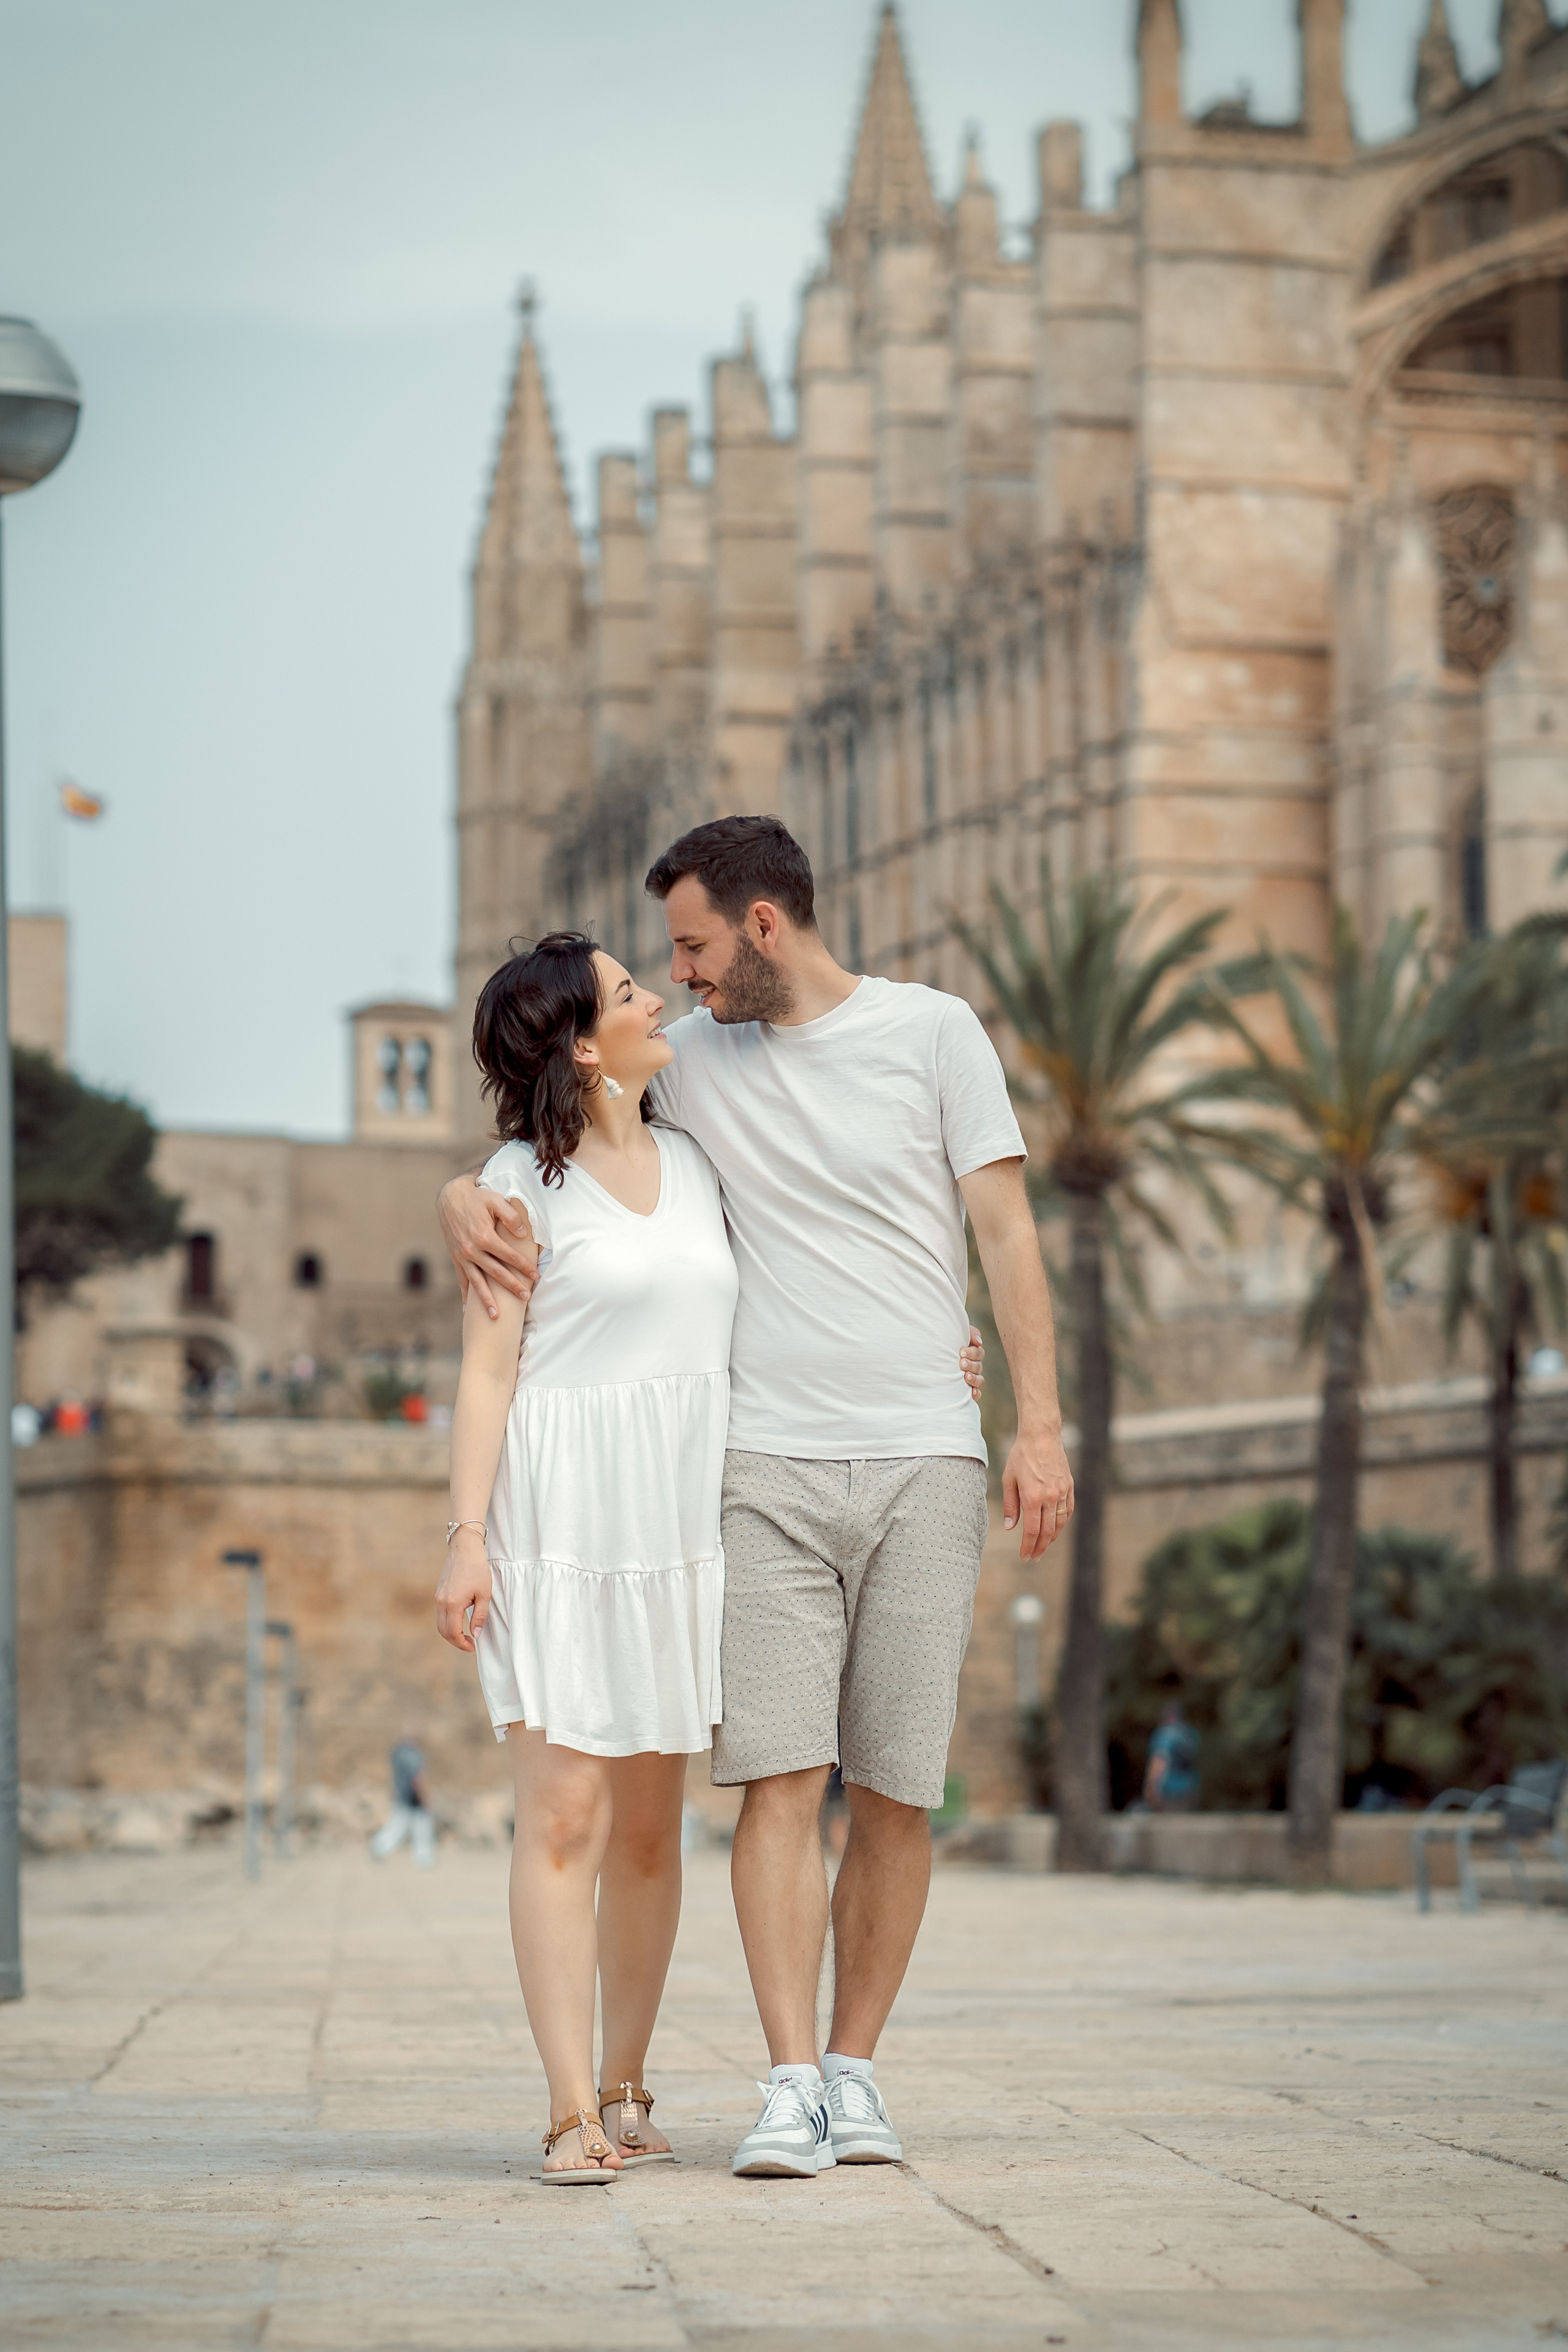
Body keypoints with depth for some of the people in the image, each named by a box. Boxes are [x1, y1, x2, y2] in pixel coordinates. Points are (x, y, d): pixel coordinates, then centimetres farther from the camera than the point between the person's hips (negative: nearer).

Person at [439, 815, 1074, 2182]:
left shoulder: (933, 1032, 3)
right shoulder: (689, 1059, 11)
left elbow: (1006, 1231, 2)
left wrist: (1041, 1422, -5)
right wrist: (463, 1198, -2)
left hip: (927, 1461, -1)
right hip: (770, 1468, 1)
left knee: (897, 1792, 1)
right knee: (781, 1777, -10)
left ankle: (855, 2070, 12)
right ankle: (792, 2089, -10)